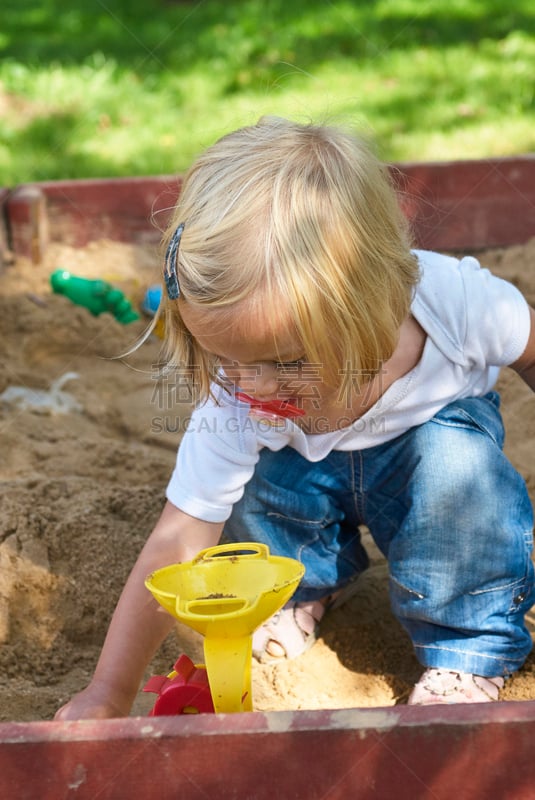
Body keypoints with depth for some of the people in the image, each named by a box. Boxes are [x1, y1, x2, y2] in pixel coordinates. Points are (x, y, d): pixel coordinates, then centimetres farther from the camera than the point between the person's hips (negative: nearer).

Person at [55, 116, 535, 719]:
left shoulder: (456, 297, -37)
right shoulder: (235, 403, -34)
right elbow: (178, 544, -30)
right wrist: (108, 693, -34)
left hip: (437, 428, -1)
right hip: (317, 469, 1)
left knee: (456, 455, -34)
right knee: (252, 475, -29)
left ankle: (467, 644, -13)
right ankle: (306, 584, 4)